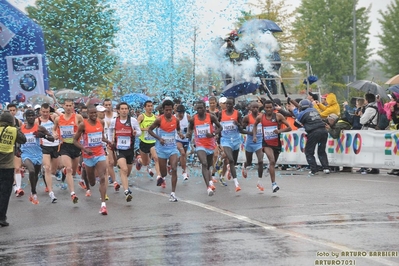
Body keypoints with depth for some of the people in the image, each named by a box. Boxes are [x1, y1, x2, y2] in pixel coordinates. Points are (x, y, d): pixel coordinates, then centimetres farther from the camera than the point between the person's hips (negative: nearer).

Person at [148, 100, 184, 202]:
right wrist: (159, 138, -16)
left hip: (172, 148, 1)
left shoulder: (176, 120, -1)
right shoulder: (159, 119, -10)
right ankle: (162, 177, 47)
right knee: (163, 172, 7)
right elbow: (149, 130, -3)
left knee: (174, 169, -15)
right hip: (162, 148, -1)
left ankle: (173, 193, -12)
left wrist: (180, 134, -5)